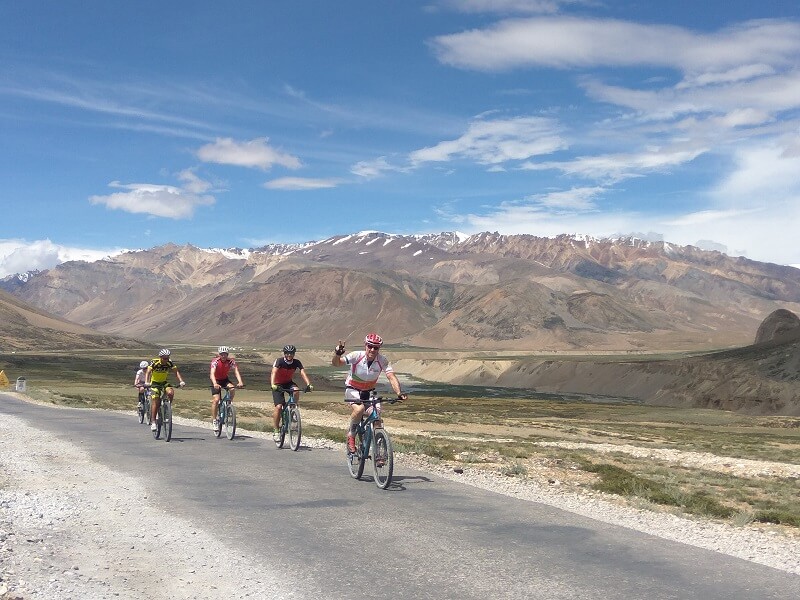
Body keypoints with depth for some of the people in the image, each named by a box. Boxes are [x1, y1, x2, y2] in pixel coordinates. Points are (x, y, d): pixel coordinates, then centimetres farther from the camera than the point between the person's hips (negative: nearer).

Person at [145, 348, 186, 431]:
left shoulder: (170, 363, -14)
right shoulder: (154, 362, -22)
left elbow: (176, 371, -17)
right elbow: (148, 372, -30)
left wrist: (181, 381, -33)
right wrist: (147, 382, -47)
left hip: (164, 382, 3)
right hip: (155, 383, -3)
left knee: (171, 393, -27)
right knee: (156, 401, -16)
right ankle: (153, 422, -10)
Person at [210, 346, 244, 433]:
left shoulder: (231, 361, -18)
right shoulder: (215, 361, -25)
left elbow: (236, 371, -29)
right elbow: (212, 374, -38)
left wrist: (240, 382, -48)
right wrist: (215, 384, -57)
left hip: (225, 379, 2)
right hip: (216, 380, -2)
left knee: (232, 389, -29)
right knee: (216, 400, -16)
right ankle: (215, 421, -6)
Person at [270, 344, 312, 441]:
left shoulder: (296, 363, -14)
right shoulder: (279, 361, -23)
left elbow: (303, 373, -27)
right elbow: (274, 373, -37)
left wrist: (309, 384, -44)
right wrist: (273, 385, -55)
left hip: (288, 383, 3)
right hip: (278, 384, -3)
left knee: (296, 390, -31)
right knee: (279, 406, -18)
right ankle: (276, 430, -10)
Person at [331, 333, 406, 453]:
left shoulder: (383, 361, -18)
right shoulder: (357, 356, -23)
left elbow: (391, 377, -26)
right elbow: (336, 363, -25)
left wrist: (399, 393, -43)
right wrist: (337, 354, -47)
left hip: (369, 391, 3)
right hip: (352, 389, -3)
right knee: (359, 409, -32)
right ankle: (351, 435, -6)